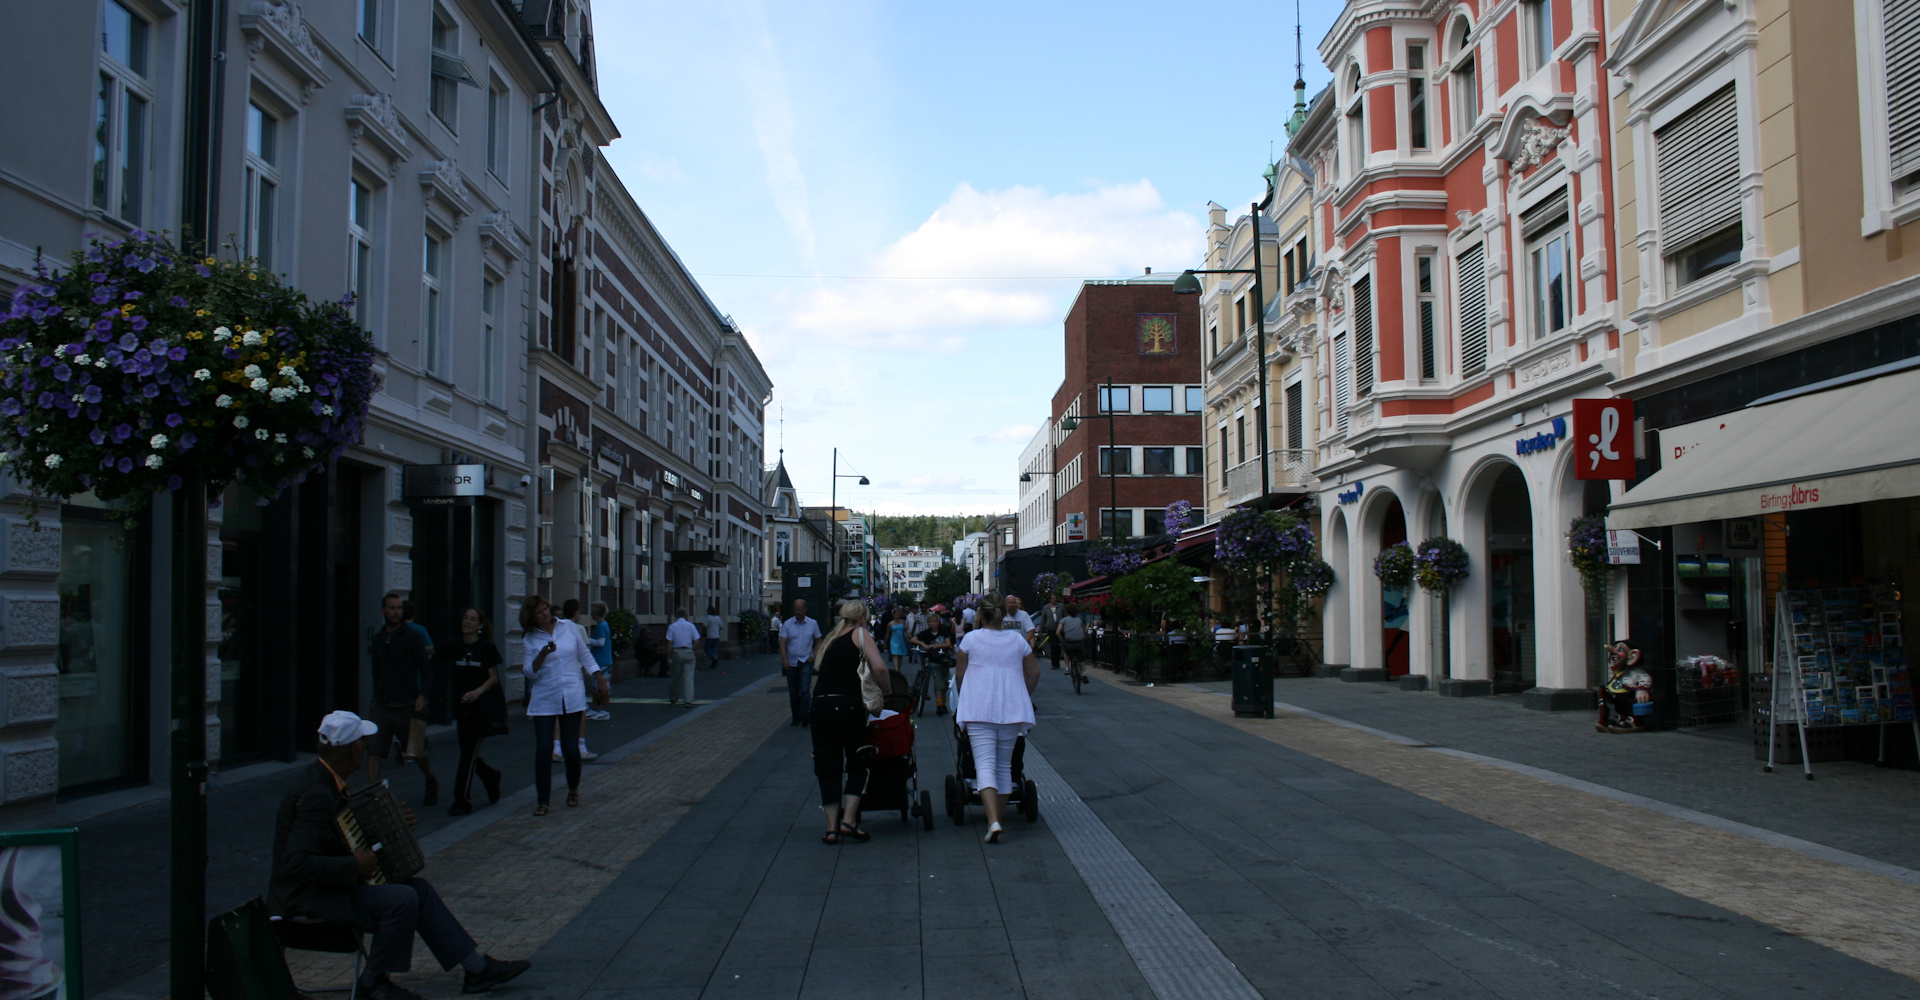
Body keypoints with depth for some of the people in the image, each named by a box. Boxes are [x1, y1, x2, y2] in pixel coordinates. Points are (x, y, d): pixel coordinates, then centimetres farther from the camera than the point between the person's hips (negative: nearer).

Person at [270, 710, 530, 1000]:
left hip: (330, 882, 10)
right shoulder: (317, 794, -26)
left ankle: (477, 967, 6)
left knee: (420, 889, 3)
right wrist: (354, 866, -27)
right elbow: (295, 863, -33)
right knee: (401, 899, -24)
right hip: (306, 898, -10)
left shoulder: (323, 778, 7)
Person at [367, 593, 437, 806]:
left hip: (407, 706, -3)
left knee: (416, 752, 10)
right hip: (381, 706, 4)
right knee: (373, 751, -8)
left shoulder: (412, 636, -3)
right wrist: (375, 696, 13)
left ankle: (432, 783, 34)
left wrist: (422, 695, -15)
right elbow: (375, 672, 18)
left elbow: (423, 667, -5)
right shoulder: (376, 639, 10)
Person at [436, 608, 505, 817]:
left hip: (483, 706, -4)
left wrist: (478, 691, -20)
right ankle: (491, 775, 37)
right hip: (462, 706, 4)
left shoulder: (487, 647, -3)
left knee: (469, 752, -9)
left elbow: (493, 678, -5)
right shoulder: (452, 646, 7)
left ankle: (462, 800, -3)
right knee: (468, 754, 8)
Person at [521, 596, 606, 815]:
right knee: (543, 750, -5)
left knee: (571, 748, 1)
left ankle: (573, 790, 26)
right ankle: (543, 800, 6)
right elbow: (531, 672, -3)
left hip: (572, 697, 0)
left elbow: (585, 656, 12)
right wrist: (542, 655, -20)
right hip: (544, 701, 0)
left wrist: (601, 680, 11)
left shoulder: (569, 628, 3)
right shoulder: (530, 639, 1)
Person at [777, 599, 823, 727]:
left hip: (806, 662, -2)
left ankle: (804, 716, -11)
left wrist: (813, 656, -2)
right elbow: (782, 643, -4)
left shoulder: (813, 624, 2)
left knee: (805, 690, -14)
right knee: (793, 692, 7)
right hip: (791, 663, 2)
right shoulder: (787, 624, 0)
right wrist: (784, 659, -17)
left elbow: (818, 641, 10)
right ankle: (796, 718, 17)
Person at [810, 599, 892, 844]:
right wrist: (886, 691, 10)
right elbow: (880, 668, -8)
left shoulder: (830, 638, 24)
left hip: (820, 704, 5)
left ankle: (832, 828, 8)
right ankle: (848, 821, -1)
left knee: (828, 766, 9)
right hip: (847, 704, -5)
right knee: (857, 764, 8)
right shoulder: (860, 634, 7)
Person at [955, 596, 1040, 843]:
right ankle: (996, 819, 17)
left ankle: (993, 821, -23)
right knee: (1004, 766, 13)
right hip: (1012, 710, 3)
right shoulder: (1018, 640, 8)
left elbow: (959, 675, 6)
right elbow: (1034, 673, 12)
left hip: (979, 711, -3)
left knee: (985, 765, -8)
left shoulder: (971, 639, 1)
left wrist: (967, 699, 22)